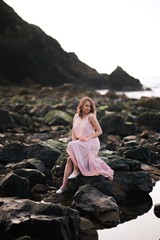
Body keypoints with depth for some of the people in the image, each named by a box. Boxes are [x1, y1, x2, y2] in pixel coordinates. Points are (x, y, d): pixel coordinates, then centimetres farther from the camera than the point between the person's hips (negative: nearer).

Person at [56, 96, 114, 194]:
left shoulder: (91, 116, -8)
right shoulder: (76, 116, 10)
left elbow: (99, 131, -8)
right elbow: (73, 132, 13)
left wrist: (87, 138, -18)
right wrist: (74, 141, -6)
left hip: (91, 143, -6)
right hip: (80, 145, 6)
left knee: (71, 146, -29)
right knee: (69, 160, -15)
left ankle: (76, 170, -15)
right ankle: (64, 185, -15)